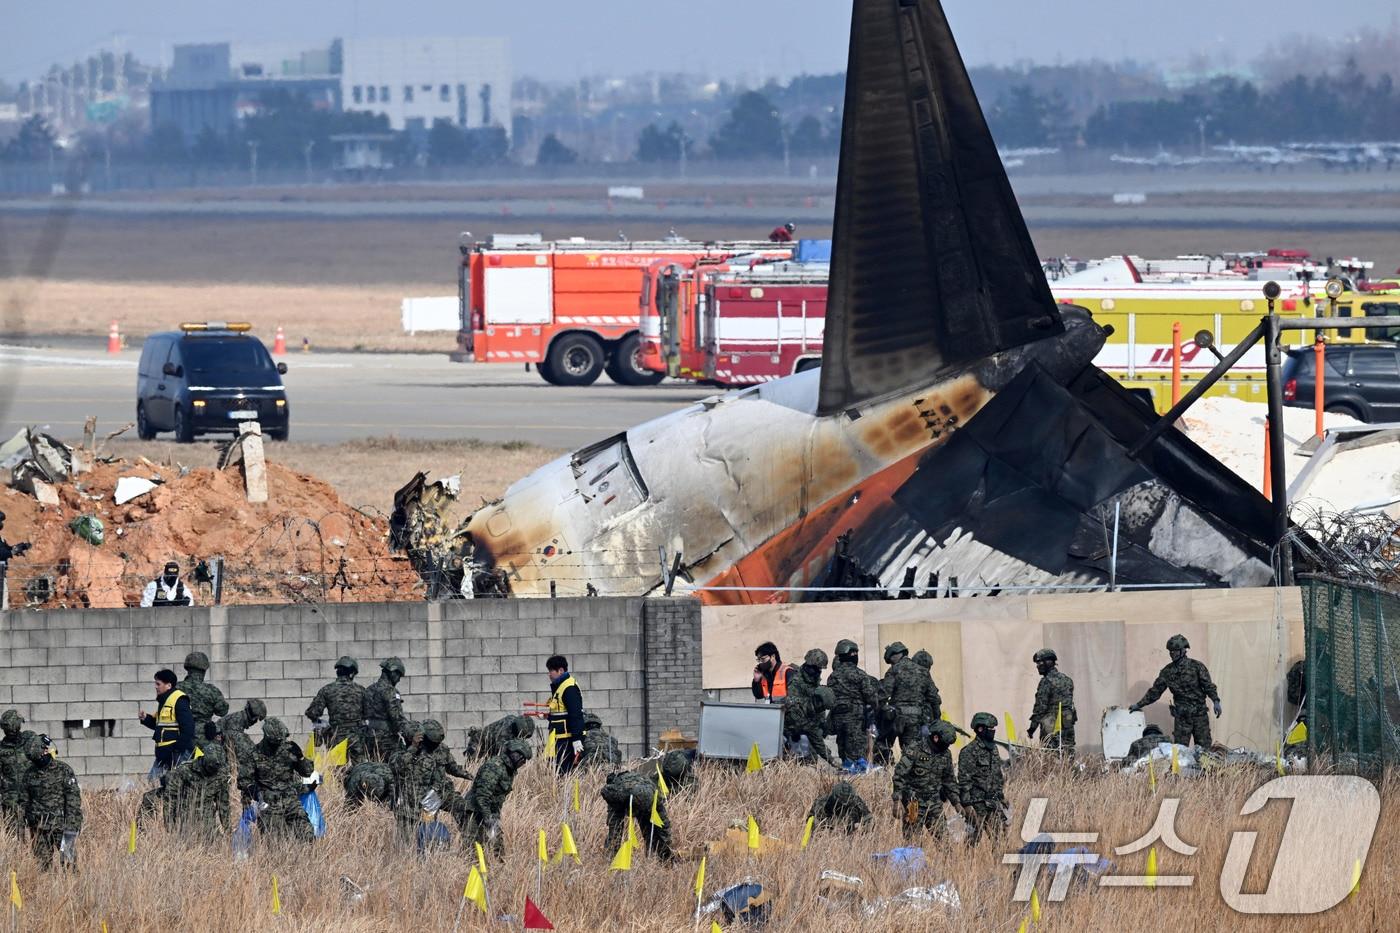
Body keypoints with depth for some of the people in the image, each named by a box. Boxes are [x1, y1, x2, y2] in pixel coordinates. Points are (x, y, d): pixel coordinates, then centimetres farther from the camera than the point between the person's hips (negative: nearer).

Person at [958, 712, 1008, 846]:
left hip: (994, 803, 7)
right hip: (977, 803, -7)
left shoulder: (993, 749, 13)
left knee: (1000, 836, 3)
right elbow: (964, 780, -15)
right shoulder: (969, 751, -12)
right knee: (974, 838, -3)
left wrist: (1001, 797, 20)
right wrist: (966, 805, -19)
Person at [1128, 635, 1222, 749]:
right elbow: (1155, 691, 15)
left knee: (1204, 748, -3)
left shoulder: (1196, 666, -3)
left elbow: (1208, 685, -5)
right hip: (1181, 716, 3)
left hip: (1199, 714, -3)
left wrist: (1216, 701, -20)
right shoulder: (1168, 671, 8)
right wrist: (1139, 705, 17)